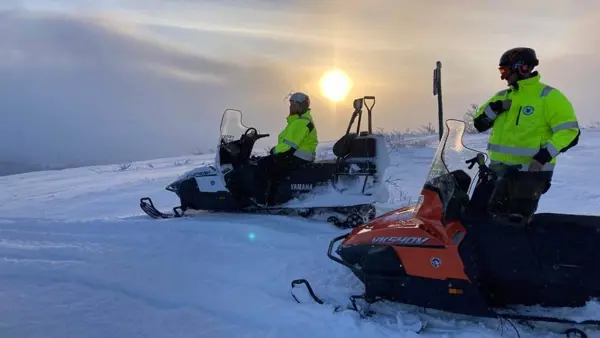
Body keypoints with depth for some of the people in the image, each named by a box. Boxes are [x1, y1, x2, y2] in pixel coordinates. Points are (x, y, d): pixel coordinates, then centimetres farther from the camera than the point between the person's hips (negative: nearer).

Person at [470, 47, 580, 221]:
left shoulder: (548, 96, -7)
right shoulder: (503, 96, 14)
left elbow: (569, 131, -11)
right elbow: (479, 124, 16)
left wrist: (546, 154, -24)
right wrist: (494, 108, -3)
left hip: (530, 172, -7)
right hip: (498, 170, 7)